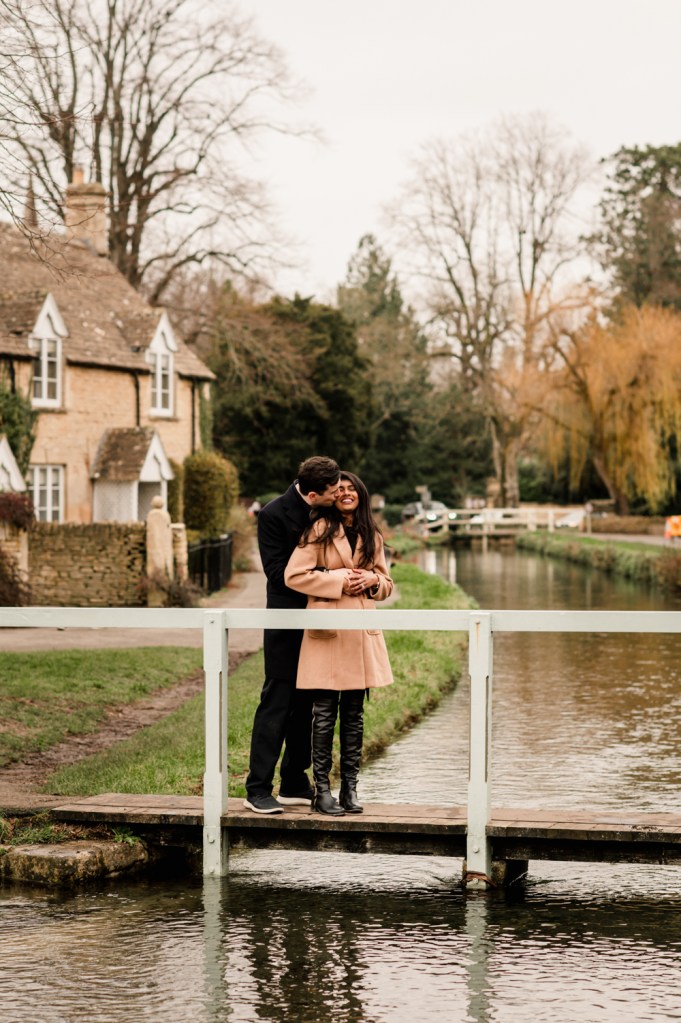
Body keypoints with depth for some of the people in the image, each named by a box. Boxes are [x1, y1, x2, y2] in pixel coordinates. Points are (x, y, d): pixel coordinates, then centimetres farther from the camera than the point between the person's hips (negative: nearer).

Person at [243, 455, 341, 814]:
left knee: (307, 705, 11)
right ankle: (258, 788, -2)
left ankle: (294, 784, 19)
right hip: (287, 623, -6)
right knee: (276, 702, -6)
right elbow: (278, 572, -17)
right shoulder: (274, 515, -13)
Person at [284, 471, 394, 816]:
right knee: (325, 712, -3)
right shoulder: (320, 530, -2)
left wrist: (370, 580, -3)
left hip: (361, 631, 5)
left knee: (354, 713, 8)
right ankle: (321, 789, 3)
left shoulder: (372, 537, 13)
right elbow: (294, 575, -10)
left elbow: (386, 583, 19)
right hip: (327, 630, -5)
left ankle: (350, 787, 14)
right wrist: (338, 580, -13)